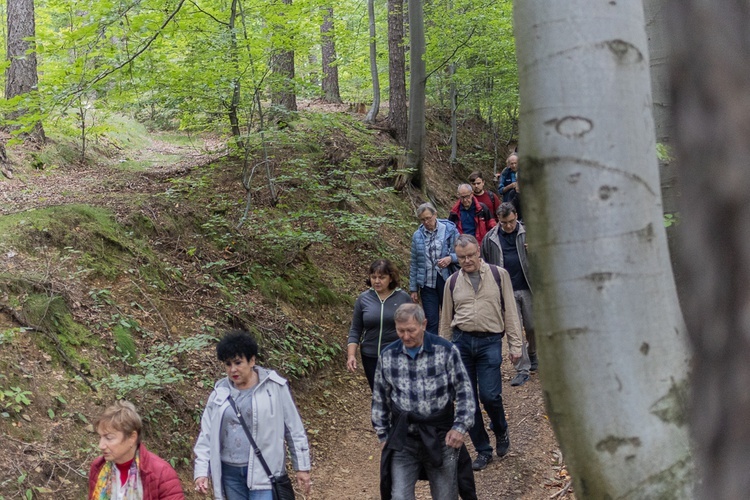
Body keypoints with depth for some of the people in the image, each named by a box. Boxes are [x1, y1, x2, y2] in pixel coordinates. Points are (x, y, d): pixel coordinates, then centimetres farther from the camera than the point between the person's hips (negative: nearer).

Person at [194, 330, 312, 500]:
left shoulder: (274, 387, -7)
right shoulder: (221, 392, 3)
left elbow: (294, 429, -1)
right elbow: (207, 434, 6)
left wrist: (302, 467, 1)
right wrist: (201, 471, -3)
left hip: (264, 471, -4)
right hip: (230, 472, 4)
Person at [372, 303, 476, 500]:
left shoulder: (446, 350, -7)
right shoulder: (387, 356, 1)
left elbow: (464, 391, 0)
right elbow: (380, 399, 12)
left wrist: (460, 427, -8)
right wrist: (383, 435, 12)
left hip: (440, 437, -1)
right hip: (403, 439, 2)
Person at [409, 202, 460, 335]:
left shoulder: (449, 230, -3)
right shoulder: (417, 236, 5)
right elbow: (414, 264, 10)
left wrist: (450, 258, -20)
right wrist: (413, 289, 8)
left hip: (447, 280, -2)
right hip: (427, 284, 2)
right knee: (431, 322, 3)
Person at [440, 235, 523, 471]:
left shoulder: (498, 275, 4)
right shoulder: (453, 281, 10)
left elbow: (510, 312, 4)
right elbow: (446, 320, 16)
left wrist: (515, 345, -1)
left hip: (489, 342, -3)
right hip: (461, 342, 3)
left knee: (489, 395, -10)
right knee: (467, 400, 3)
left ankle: (501, 431, 23)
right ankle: (483, 450, 17)